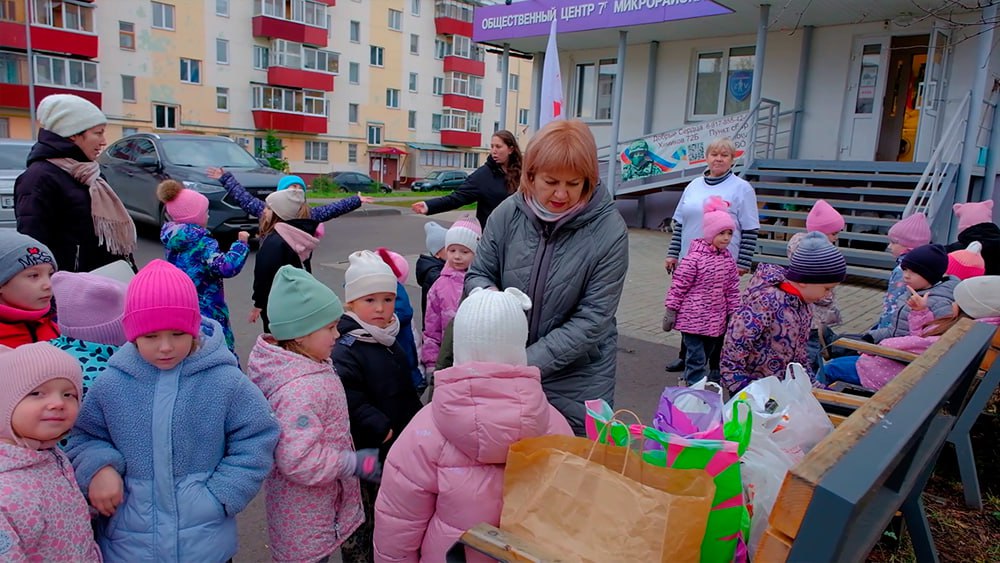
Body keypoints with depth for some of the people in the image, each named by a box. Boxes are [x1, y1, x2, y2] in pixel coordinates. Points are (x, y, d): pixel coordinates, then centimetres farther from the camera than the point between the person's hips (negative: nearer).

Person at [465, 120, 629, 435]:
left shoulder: (609, 231, -17)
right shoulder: (509, 213, -10)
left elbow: (591, 320, -18)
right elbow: (477, 274, 3)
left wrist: (531, 361, -23)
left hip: (577, 381, -2)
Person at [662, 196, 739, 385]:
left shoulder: (728, 259, 4)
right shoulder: (695, 258, -15)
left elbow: (732, 290, 11)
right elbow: (678, 286, -12)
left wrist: (734, 314, 11)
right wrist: (670, 312, -10)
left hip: (716, 320, 7)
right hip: (693, 318, -7)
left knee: (707, 355, 17)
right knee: (696, 358, -2)